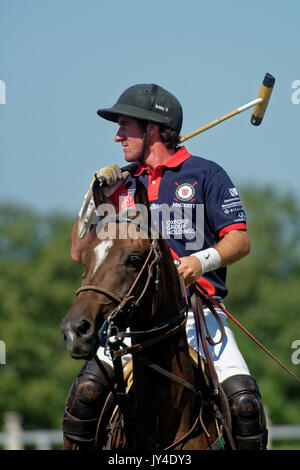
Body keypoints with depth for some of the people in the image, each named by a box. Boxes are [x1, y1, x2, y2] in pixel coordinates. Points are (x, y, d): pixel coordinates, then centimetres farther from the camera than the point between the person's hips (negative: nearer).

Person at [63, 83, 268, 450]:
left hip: (198, 308, -2)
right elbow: (80, 252, 16)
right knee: (88, 389, -22)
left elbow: (240, 241, 0)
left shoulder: (205, 174, 6)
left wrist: (202, 260, -19)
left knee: (243, 400, -22)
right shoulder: (123, 183, 17)